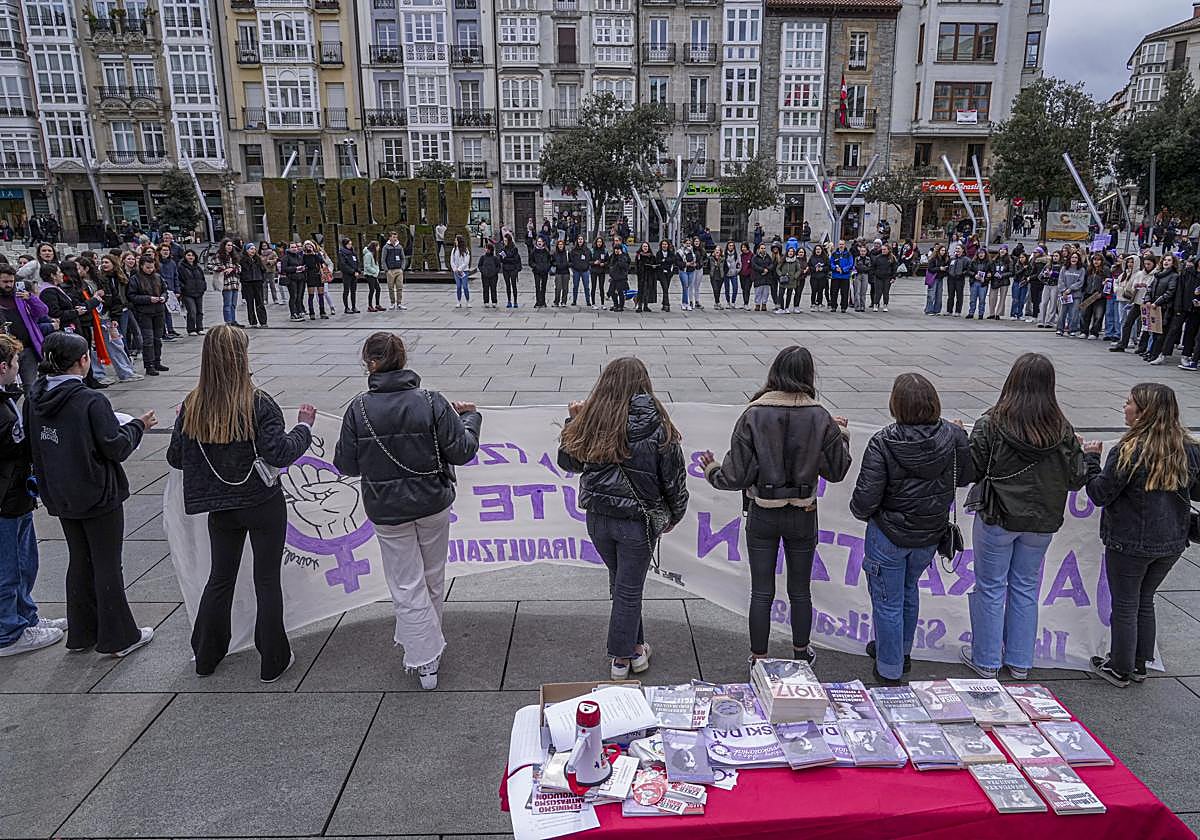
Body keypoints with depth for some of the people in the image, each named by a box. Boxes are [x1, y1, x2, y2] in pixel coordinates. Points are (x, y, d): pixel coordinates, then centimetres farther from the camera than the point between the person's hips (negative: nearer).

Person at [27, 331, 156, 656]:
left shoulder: (35, 398, 0)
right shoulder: (91, 401, -22)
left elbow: (33, 444, 10)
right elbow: (116, 447, -17)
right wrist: (138, 425, -2)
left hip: (60, 496, 7)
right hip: (98, 496, -7)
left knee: (79, 562, 20)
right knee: (107, 567, 5)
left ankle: (81, 633, 30)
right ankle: (119, 637, 15)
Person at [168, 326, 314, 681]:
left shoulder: (192, 406, -6)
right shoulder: (258, 404, -19)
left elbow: (175, 458, 1)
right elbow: (280, 454, -20)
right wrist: (304, 426, -5)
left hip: (220, 507, 4)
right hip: (263, 505, -4)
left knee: (220, 577, 20)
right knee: (267, 580, 9)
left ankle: (206, 656, 33)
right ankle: (273, 661, 19)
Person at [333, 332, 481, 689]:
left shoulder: (358, 409, -12)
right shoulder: (431, 402, -13)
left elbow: (346, 465, -5)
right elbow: (461, 451, -11)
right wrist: (469, 417, 6)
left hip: (387, 512, -1)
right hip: (433, 505, 1)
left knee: (407, 587, 10)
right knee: (433, 579, 22)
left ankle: (425, 662, 13)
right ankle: (426, 641, 42)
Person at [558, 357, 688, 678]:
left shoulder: (590, 420, -8)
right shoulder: (657, 426, -13)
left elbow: (568, 460, 8)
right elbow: (674, 477, -5)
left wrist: (572, 420, 19)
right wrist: (674, 515, 11)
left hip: (598, 519, 3)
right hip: (639, 521, -3)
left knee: (620, 582, 22)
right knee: (629, 588, 11)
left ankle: (635, 646, 36)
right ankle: (622, 658, 25)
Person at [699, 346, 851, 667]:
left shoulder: (753, 415, -14)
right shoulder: (820, 418, -10)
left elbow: (737, 475, -13)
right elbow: (836, 471, 1)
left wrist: (712, 472, 8)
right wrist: (841, 435, 17)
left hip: (762, 515, -1)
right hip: (803, 515, 1)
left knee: (761, 592, 11)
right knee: (800, 590, 19)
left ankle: (758, 658, 24)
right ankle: (801, 652, 37)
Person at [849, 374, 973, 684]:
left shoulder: (883, 443, -26)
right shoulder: (953, 437, -14)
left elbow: (866, 498, -24)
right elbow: (966, 477, 5)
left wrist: (860, 511, 0)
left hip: (889, 536, -5)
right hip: (930, 534, 5)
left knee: (887, 602, 13)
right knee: (909, 591, 29)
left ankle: (889, 670, 26)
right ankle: (901, 651, 48)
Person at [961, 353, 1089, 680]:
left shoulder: (991, 424, -17)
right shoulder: (1062, 430, -7)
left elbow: (972, 469, -14)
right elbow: (1076, 479, -1)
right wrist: (1084, 453, 19)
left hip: (997, 518, -3)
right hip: (1042, 522, 3)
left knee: (990, 587, 11)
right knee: (1026, 587, 17)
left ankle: (986, 659, 22)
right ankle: (1020, 661, 29)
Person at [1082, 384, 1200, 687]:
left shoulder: (1128, 451, -22)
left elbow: (1100, 494, -16)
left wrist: (1091, 458, -5)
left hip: (1129, 543, -6)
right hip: (1173, 543, 6)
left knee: (1125, 606, 9)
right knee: (1144, 602, 21)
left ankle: (1120, 670, 22)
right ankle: (1139, 664, 33)